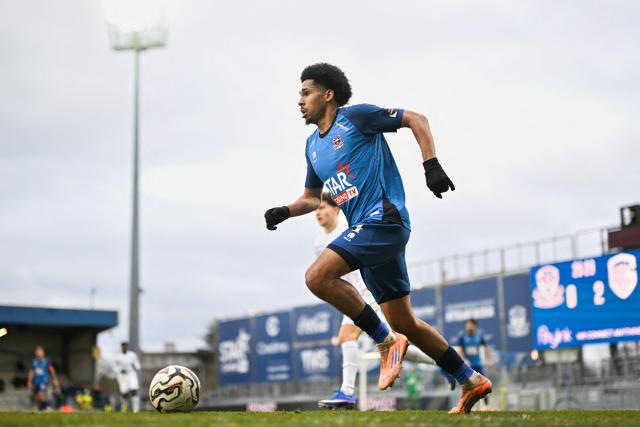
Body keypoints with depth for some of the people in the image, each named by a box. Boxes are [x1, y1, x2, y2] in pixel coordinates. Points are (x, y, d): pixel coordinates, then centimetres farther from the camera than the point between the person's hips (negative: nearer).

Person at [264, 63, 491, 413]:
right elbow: (311, 197, 31)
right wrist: (285, 212, 11)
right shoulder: (312, 145, 20)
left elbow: (416, 120, -3)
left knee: (318, 276, -24)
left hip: (384, 218, -9)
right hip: (367, 231, 9)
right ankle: (472, 383, 19)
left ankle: (387, 342, -14)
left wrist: (431, 164, -14)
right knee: (403, 322, 8)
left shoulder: (355, 117, -3)